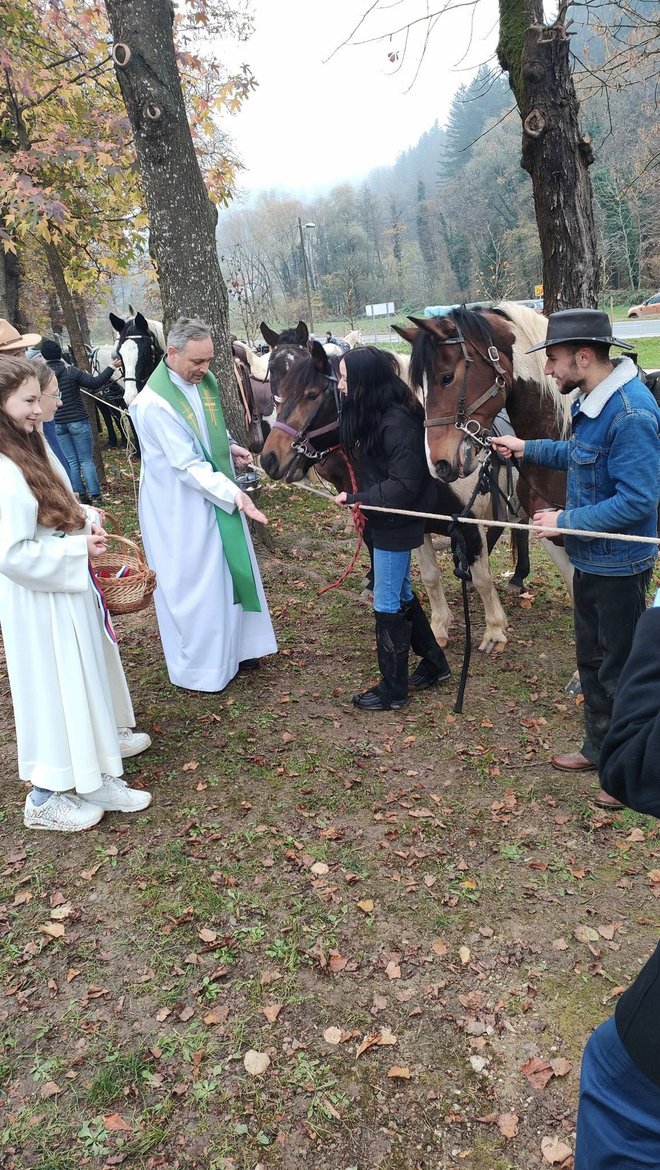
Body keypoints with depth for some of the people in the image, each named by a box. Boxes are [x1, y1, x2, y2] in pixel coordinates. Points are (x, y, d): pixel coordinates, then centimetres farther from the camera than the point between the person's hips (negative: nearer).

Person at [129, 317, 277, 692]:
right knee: (192, 583, 4)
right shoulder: (155, 403, -24)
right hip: (181, 507, -8)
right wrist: (233, 494, -34)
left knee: (230, 570, 18)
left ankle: (233, 647, 37)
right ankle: (200, 668, 21)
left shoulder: (206, 381, 0)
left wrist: (231, 447, 0)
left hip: (217, 495, 8)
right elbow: (188, 465, -28)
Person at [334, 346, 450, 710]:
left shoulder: (397, 422, -24)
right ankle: (434, 662, 37)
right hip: (384, 519, 9)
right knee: (401, 595, 20)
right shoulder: (368, 414, 5)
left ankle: (393, 689, 16)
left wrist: (355, 498, -20)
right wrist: (360, 499, -2)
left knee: (387, 603, 1)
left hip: (397, 523, -9)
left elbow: (403, 486, -25)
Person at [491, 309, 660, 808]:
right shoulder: (593, 401, 3)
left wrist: (566, 521, -23)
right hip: (590, 558, 10)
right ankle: (600, 748, 40)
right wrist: (527, 448, 13)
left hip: (619, 565, -10)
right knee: (592, 657, 21)